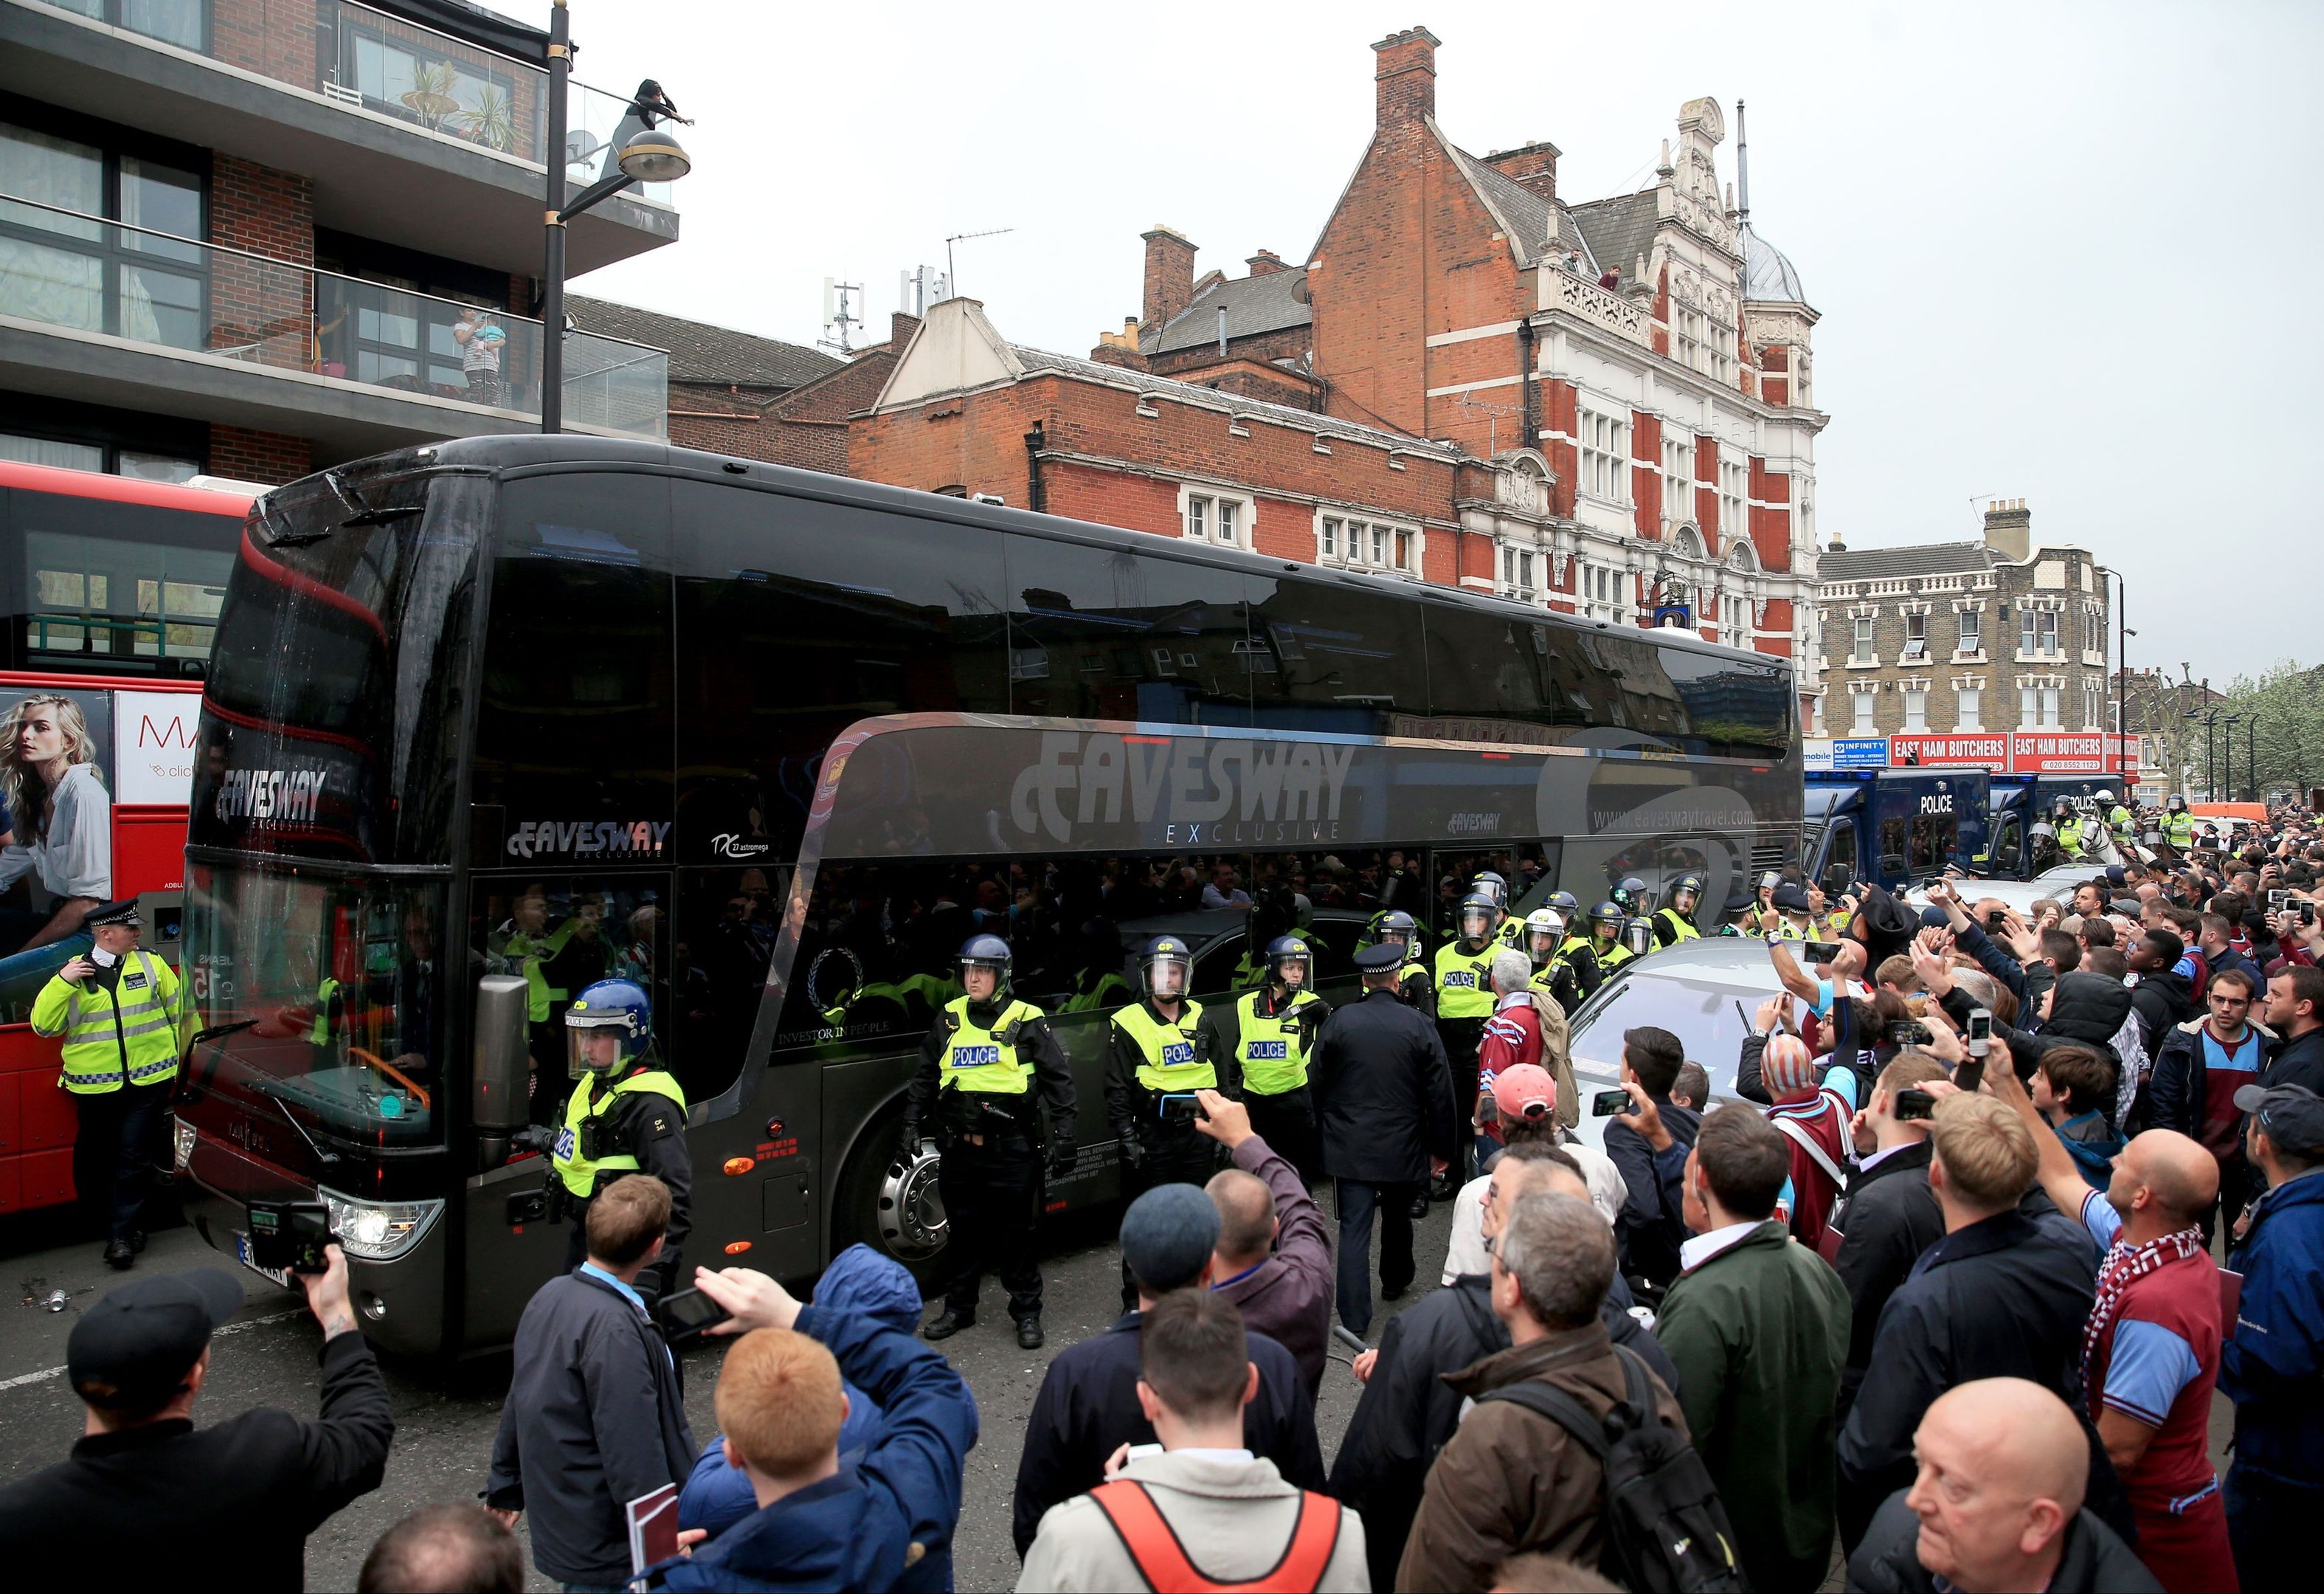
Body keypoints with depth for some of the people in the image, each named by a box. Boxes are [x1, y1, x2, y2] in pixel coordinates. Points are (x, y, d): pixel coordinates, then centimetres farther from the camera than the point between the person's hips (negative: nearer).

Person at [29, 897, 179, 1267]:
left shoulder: (151, 965, 5)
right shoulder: (73, 972, 4)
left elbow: (180, 1010, 12)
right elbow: (44, 1025, -3)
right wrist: (62, 983, -15)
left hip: (149, 1081, -1)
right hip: (95, 1085, 1)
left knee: (134, 1157, -4)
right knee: (96, 1157, 13)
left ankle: (122, 1234, 1)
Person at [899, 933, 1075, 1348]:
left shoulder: (1026, 1021, -4)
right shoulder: (948, 1020, 7)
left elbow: (1058, 1081, -2)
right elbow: (924, 1077, 16)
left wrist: (1062, 1136, -6)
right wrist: (911, 1125, 10)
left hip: (1013, 1148, -3)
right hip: (960, 1148, 4)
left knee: (1016, 1233, 5)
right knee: (963, 1232, 14)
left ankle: (1027, 1313, 19)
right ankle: (959, 1307, 29)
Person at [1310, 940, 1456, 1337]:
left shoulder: (1338, 1022, -6)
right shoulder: (1420, 1026, -7)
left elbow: (1319, 1084, 2)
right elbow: (1440, 1093, -3)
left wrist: (1324, 1131, 16)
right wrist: (1441, 1147, 8)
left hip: (1349, 1145, -1)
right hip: (1403, 1146, 1)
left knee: (1354, 1228, 1)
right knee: (1397, 1216, 24)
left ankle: (1354, 1319, -1)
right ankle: (1395, 1281, 45)